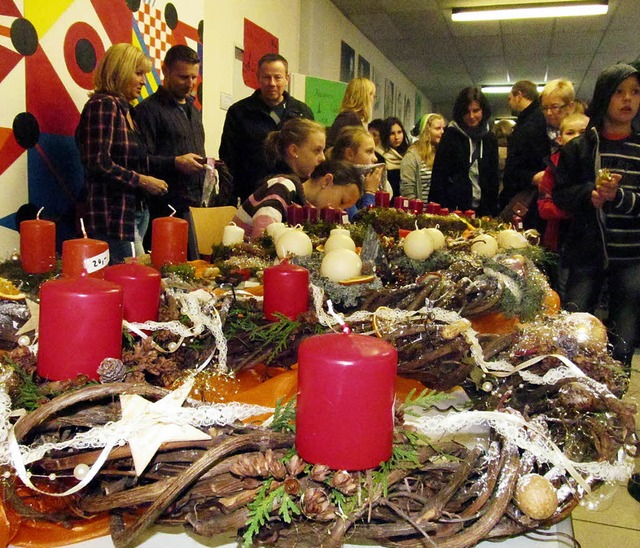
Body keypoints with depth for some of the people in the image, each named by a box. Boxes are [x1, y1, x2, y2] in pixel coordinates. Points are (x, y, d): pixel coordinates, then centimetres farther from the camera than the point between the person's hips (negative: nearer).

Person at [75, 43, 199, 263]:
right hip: (114, 215, -9)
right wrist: (142, 181, -12)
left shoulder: (126, 109, 17)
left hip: (137, 210, 9)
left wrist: (176, 162, 11)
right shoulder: (103, 105, -9)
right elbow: (99, 164, -17)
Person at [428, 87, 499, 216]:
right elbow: (438, 176, -6)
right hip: (454, 208, -3)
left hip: (482, 209, 4)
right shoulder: (450, 135, -2)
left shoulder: (490, 139, 10)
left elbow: (493, 177, 13)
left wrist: (493, 210, 6)